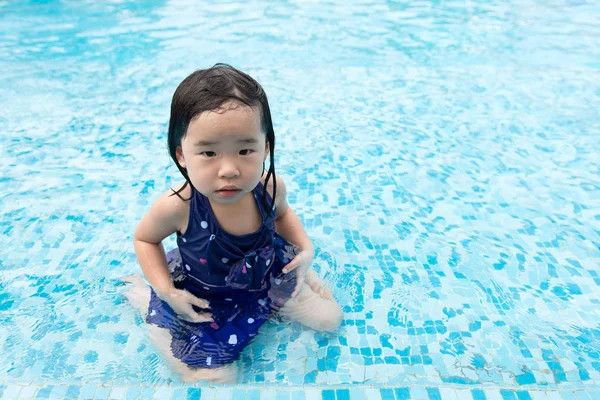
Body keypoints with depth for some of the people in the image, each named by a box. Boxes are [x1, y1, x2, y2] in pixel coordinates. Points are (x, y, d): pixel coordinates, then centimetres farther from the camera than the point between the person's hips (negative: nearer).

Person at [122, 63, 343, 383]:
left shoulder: (270, 186, -24)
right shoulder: (177, 206, -33)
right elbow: (144, 238, -9)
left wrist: (305, 248, -12)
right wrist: (166, 292, -19)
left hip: (266, 278, 4)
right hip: (202, 298, -3)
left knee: (329, 319, 9)